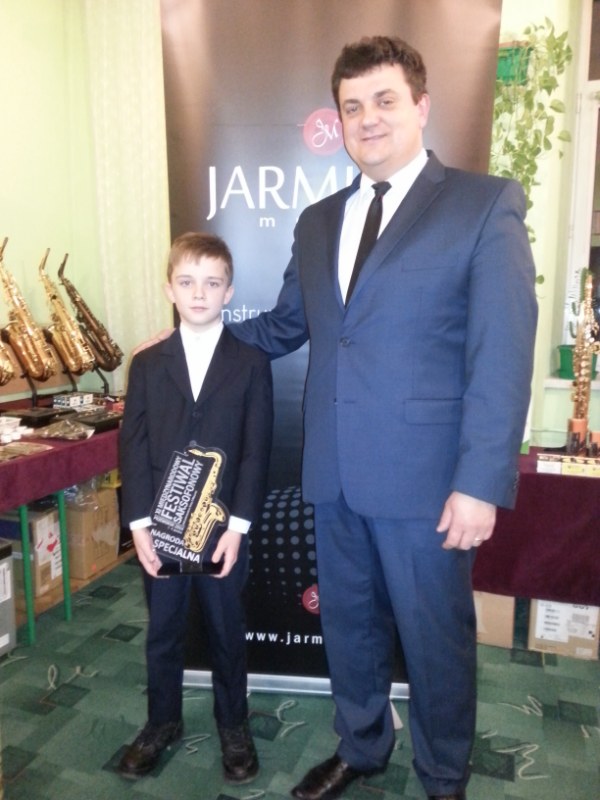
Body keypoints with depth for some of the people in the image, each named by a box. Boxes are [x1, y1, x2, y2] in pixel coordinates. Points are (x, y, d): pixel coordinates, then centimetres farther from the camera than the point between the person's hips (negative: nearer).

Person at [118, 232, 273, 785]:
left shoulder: (251, 363, -2)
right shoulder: (147, 364, 4)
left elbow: (256, 450, -7)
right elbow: (134, 447, -1)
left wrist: (238, 524, -13)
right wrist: (139, 523, -9)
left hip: (224, 527, -1)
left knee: (227, 631, 14)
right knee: (163, 631, 17)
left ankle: (234, 725, 36)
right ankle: (162, 723, 39)